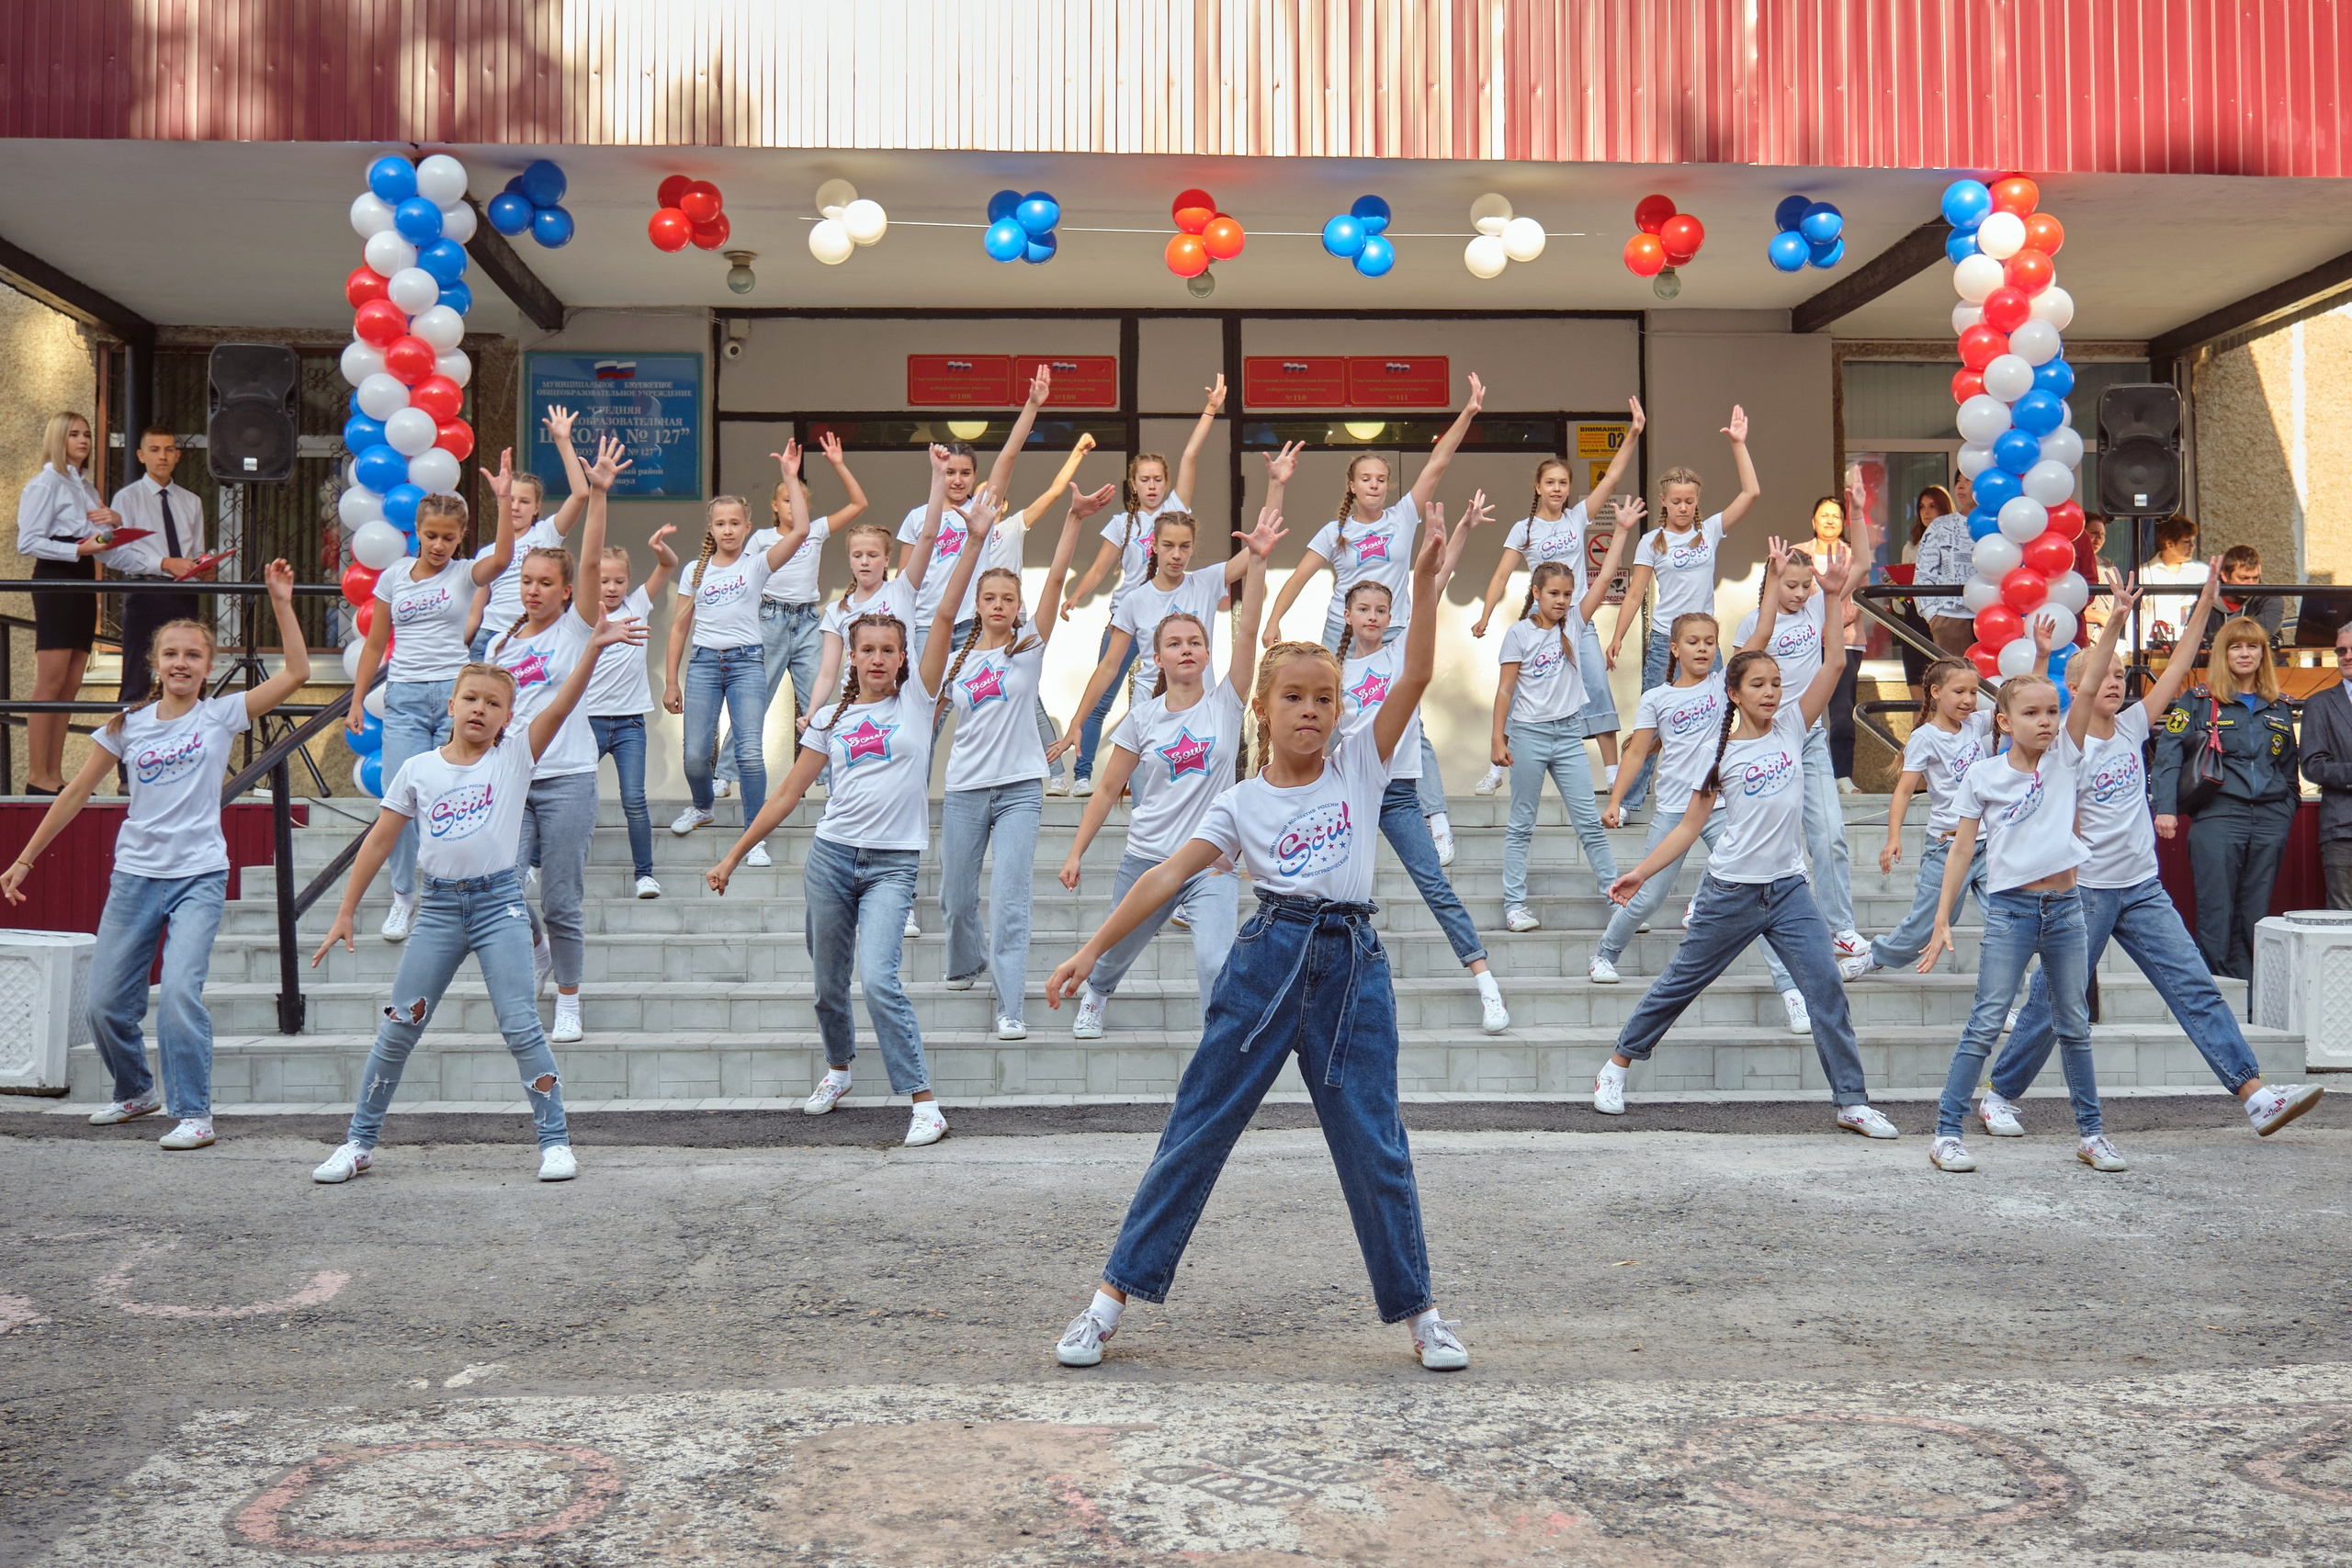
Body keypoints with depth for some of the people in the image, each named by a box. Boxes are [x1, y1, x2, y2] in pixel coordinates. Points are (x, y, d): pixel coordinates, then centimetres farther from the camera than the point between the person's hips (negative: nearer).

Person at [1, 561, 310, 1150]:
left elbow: (296, 672, -10)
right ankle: (135, 1093, 32)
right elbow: (76, 793, 12)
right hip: (135, 874, 4)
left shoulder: (223, 714, 0)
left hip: (199, 875, -3)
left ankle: (193, 1113, -7)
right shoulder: (128, 725, 6)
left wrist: (281, 602, -15)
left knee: (180, 992, -18)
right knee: (105, 1002, 6)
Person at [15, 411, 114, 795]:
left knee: (71, 684, 7)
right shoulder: (46, 483, -6)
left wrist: (114, 520, 4)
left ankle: (55, 774, 10)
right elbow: (27, 542, -13)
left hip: (84, 579, 9)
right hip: (56, 578, -8)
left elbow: (102, 536, 25)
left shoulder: (86, 486, 20)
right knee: (50, 682, -10)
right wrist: (78, 550, -23)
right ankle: (37, 777, -8)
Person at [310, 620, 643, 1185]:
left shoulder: (515, 754, 1)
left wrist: (593, 648, -26)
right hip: (439, 905, 2)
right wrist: (345, 914, 8)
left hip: (499, 901, -2)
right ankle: (359, 1142, 19)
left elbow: (559, 706, -13)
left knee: (520, 1025, -6)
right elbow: (378, 843, 9)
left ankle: (555, 1140, 3)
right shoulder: (418, 769, 5)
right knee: (398, 1027, 6)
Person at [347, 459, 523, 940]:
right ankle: (403, 897, 10)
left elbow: (501, 557, -21)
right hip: (404, 697, 2)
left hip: (455, 693, -2)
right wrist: (357, 700, 13)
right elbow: (374, 645, 15)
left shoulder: (465, 575, 3)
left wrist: (504, 499, -30)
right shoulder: (393, 577, 10)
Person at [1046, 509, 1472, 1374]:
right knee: (1197, 1129, 3)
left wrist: (1424, 589, -13)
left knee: (1375, 1145, 5)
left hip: (1353, 968, 1)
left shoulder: (1360, 765, 7)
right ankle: (1116, 1292, 11)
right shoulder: (1241, 802, 5)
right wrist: (1093, 947, -5)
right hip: (1268, 961, 0)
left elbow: (1415, 678, -2)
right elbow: (1169, 874, 1)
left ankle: (1417, 1309, 19)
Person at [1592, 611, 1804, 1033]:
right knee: (1645, 899, 7)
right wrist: (1614, 801, -1)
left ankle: (1789, 986, -4)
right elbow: (1637, 752, 6)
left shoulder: (1724, 684, 6)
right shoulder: (1656, 698, 7)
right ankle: (1605, 955, 31)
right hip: (1673, 812, 0)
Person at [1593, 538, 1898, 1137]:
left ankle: (1853, 1103, 4)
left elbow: (1832, 665, -6)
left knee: (1826, 987, -5)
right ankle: (1617, 1066, 25)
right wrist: (1640, 873, -6)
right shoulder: (1719, 753, -3)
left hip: (1788, 889, 2)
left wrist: (1835, 597, -15)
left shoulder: (1791, 727, 3)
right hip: (1731, 891, -2)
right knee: (1679, 983, 8)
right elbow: (1690, 827, 0)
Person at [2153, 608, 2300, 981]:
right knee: (2216, 909, -5)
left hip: (2269, 822, 4)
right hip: (2217, 817, -4)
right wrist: (2165, 808, -14)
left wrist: (2288, 810, 14)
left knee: (2256, 912, 6)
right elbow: (2168, 755, -4)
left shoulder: (2279, 706, 16)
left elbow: (2289, 766, 23)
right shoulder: (2197, 702, 3)